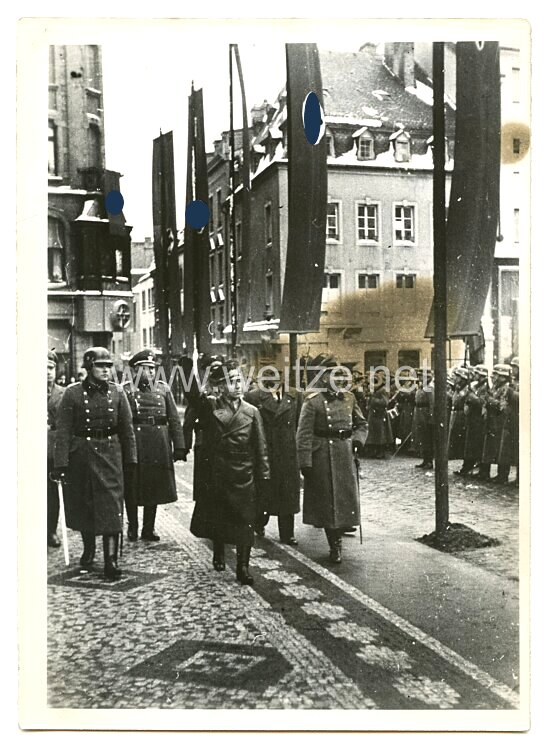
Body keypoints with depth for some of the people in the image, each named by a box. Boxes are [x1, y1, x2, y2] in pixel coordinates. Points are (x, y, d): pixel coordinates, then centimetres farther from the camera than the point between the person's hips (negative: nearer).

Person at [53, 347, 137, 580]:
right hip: (81, 456, 0)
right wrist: (61, 464, -12)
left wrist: (130, 460, 4)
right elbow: (63, 431, -7)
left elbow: (127, 428, 6)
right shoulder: (72, 393, -5)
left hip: (110, 455, 1)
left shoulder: (117, 392, 2)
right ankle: (88, 550, 35)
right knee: (83, 506, 13)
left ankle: (111, 560, 0)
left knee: (111, 508, -5)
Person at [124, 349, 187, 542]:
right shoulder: (126, 390, -1)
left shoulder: (163, 389, 8)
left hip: (159, 447, 3)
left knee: (154, 488, 10)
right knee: (132, 490, 6)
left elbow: (174, 420, 6)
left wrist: (179, 447, 0)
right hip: (134, 446, -3)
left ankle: (148, 528, 23)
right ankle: (132, 527, 23)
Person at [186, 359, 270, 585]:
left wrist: (263, 474, -1)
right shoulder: (209, 406, 2)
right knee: (215, 517, 14)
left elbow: (260, 446, 3)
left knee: (244, 522, -1)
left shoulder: (251, 411, 2)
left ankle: (243, 567, 10)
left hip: (242, 476, 0)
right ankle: (218, 554, 39)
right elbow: (192, 393, -17)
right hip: (214, 474, 1)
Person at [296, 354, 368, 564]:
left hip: (345, 454, 5)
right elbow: (304, 435, -11)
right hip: (323, 457, -5)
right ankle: (335, 547, 16)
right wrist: (305, 463, -15)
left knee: (346, 497, 8)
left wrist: (358, 439, -1)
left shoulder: (348, 398, 8)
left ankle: (337, 539, 27)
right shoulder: (312, 401, -8)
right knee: (327, 500, 2)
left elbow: (362, 424, 19)